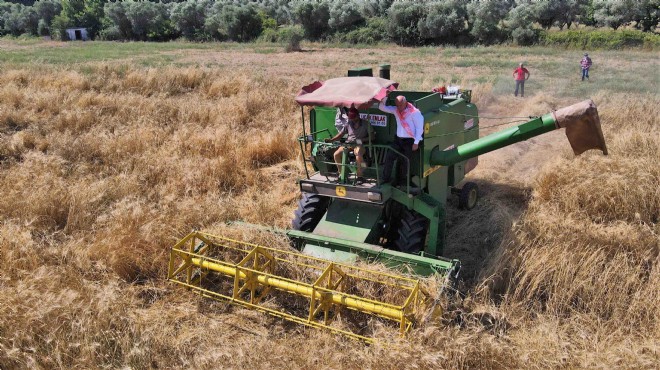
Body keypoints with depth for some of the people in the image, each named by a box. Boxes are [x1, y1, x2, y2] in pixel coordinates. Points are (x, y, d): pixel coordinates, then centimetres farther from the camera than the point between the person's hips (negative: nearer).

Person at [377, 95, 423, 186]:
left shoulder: (414, 112, -11)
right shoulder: (395, 110, 6)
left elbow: (419, 128, -11)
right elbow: (382, 107, 5)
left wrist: (416, 143, -14)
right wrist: (385, 97, -10)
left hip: (410, 141, -5)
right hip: (398, 139, 5)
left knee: (406, 163, 3)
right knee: (389, 157, -4)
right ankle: (386, 179, 5)